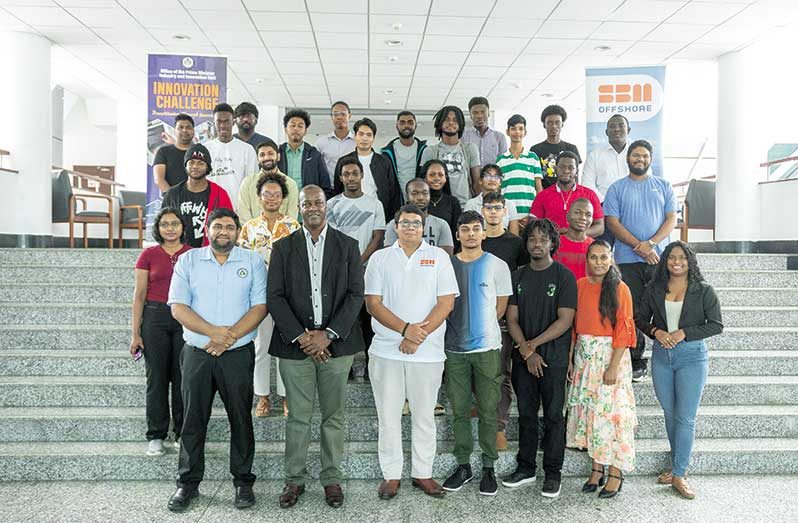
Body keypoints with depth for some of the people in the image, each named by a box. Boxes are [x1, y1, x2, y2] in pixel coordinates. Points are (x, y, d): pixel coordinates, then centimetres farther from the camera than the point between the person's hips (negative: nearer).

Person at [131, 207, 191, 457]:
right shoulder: (148, 255, 3)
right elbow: (139, 295, 3)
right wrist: (135, 333, 0)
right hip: (155, 317, 0)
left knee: (183, 377, 4)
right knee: (157, 378, 4)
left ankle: (182, 433, 17)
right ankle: (156, 436, 15)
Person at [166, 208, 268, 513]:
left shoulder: (253, 261, 3)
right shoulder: (188, 260, 5)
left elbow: (260, 306, -5)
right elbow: (178, 307, -4)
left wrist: (230, 336, -16)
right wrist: (215, 332, -15)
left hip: (238, 354, -1)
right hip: (197, 353, 1)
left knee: (241, 419, 7)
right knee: (193, 420, 9)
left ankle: (243, 482, 21)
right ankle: (188, 483, 24)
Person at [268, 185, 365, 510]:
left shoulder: (347, 246, 6)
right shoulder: (283, 248, 7)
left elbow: (355, 294, -1)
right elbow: (275, 297, 0)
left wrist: (328, 334, -10)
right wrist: (301, 337, -10)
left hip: (335, 343, 0)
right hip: (295, 344, 0)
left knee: (334, 416, 8)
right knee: (297, 417, 7)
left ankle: (332, 478, 23)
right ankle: (294, 479, 22)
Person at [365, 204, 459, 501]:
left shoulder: (438, 257, 5)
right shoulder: (380, 258, 7)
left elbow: (446, 302, -2)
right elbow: (373, 304, -1)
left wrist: (419, 336, -12)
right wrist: (406, 329, -13)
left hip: (427, 352, 0)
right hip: (386, 351, 1)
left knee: (424, 417, 9)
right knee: (388, 416, 7)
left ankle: (422, 473, 23)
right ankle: (391, 475, 20)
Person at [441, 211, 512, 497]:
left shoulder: (497, 266, 2)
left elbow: (500, 308, 4)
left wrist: (480, 327, 4)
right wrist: (460, 329, 2)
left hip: (487, 348, -2)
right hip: (454, 348, 2)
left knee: (488, 412, 4)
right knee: (459, 411, 9)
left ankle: (488, 467, 16)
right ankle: (463, 465, 21)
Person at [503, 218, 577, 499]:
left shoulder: (564, 276, -4)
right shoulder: (518, 276, 7)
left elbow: (565, 320, -11)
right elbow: (512, 319, 4)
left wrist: (534, 343, -13)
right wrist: (527, 352, -8)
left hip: (554, 358, -3)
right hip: (523, 357, 4)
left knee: (553, 415, 4)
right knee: (526, 413, 11)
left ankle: (553, 473, 15)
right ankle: (525, 468, 23)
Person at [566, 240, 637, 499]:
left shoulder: (620, 289, -6)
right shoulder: (580, 285, 6)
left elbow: (623, 331, -10)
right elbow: (573, 325, 9)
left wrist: (614, 367, -15)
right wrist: (570, 359, 5)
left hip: (611, 355, -4)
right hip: (584, 355, 5)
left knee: (611, 411, 0)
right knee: (589, 410, 9)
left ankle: (615, 473, 12)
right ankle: (597, 468, 21)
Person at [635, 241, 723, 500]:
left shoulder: (704, 290, -3)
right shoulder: (654, 289, 5)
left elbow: (716, 325, -4)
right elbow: (640, 318, 10)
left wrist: (684, 333, -15)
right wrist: (656, 331, -10)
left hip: (692, 356, -3)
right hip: (661, 355, 3)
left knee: (685, 418, -3)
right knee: (670, 415, 13)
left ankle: (679, 474, 6)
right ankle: (677, 465, 28)